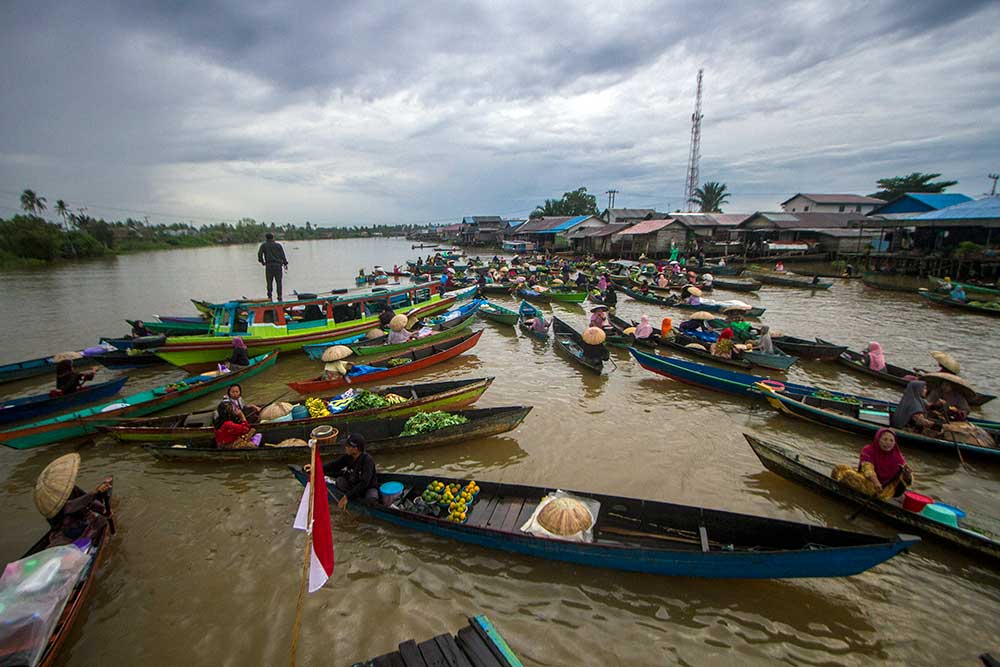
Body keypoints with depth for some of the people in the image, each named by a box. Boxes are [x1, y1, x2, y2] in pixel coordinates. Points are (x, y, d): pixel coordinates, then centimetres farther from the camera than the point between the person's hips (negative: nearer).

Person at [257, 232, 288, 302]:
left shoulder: (264, 245, 8)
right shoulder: (278, 245, 12)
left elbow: (259, 254, -2)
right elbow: (283, 255, 6)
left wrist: (262, 261, 10)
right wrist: (285, 263, 9)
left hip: (269, 265, -1)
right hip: (278, 265, 1)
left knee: (269, 282, 3)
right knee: (278, 281, 3)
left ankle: (269, 296, -3)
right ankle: (279, 297, -1)